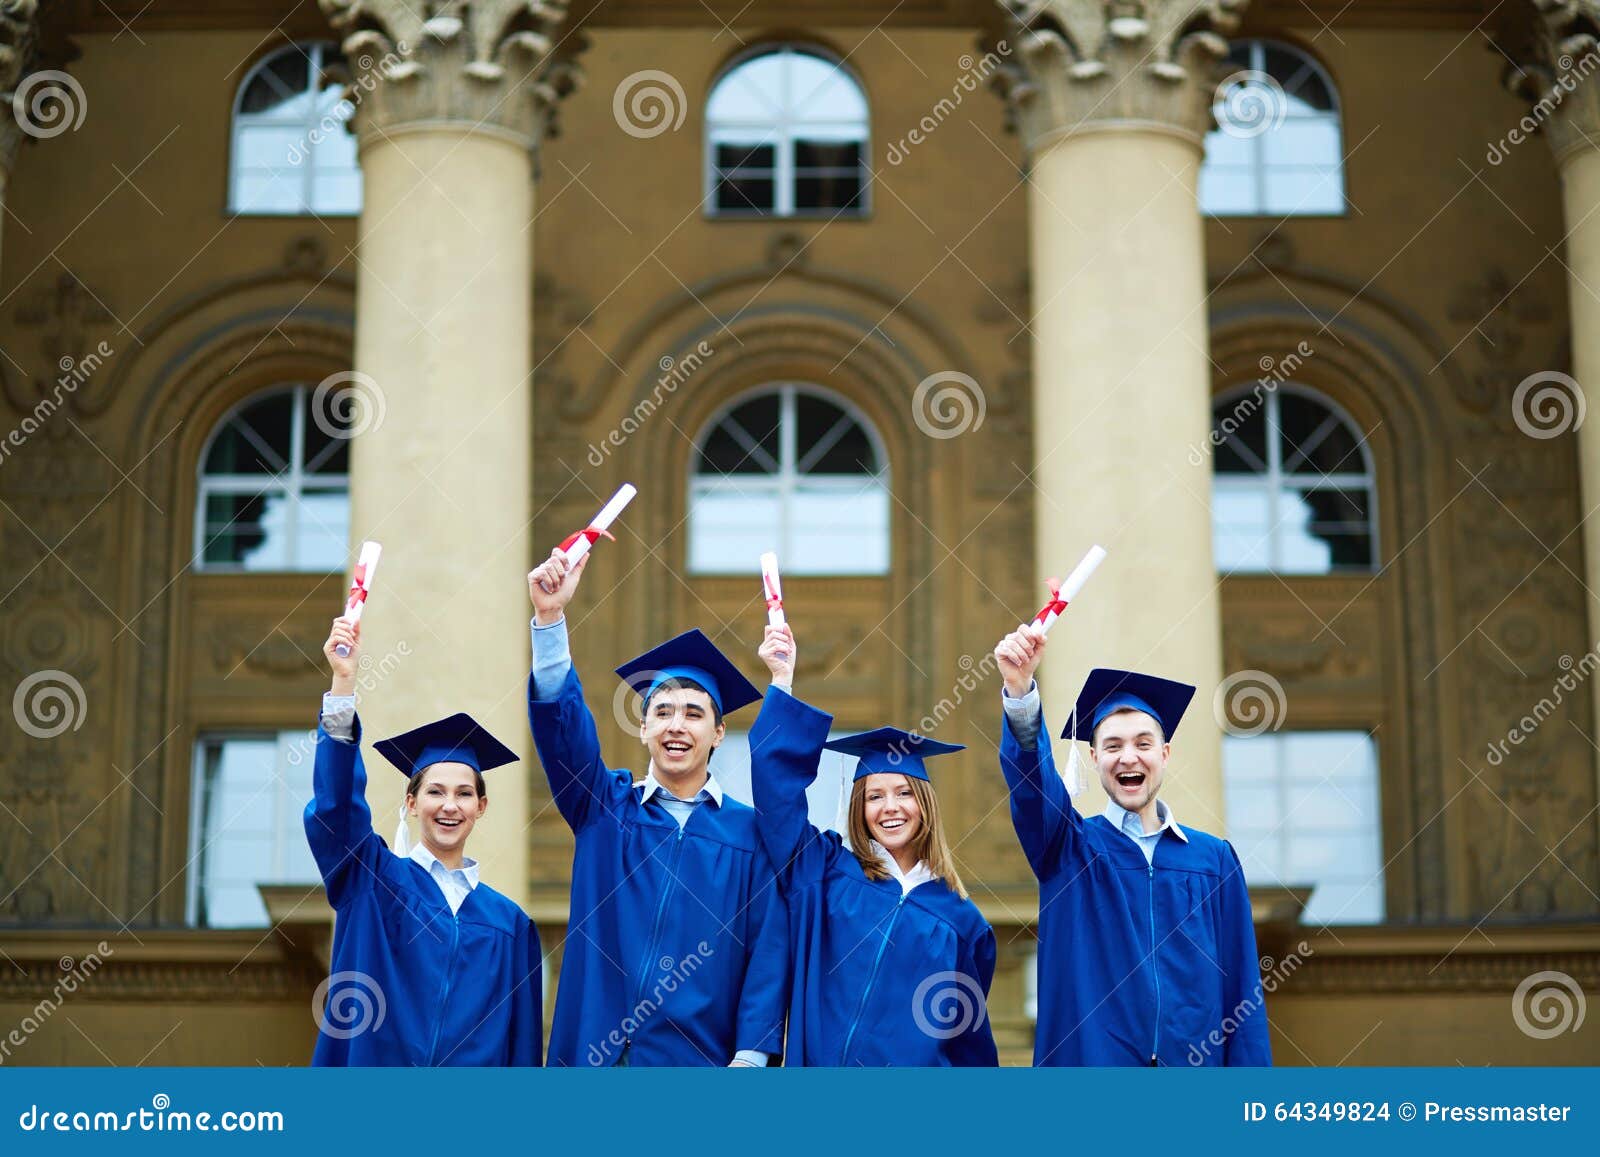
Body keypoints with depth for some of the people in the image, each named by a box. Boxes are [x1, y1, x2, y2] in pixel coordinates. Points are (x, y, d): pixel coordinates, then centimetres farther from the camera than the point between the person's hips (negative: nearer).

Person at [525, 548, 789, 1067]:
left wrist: (751, 1057, -10)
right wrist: (550, 617, -18)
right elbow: (559, 719, -4)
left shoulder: (750, 832, 5)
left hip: (700, 1061, -1)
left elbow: (769, 949, 1)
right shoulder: (604, 807, 10)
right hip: (595, 1052, 1)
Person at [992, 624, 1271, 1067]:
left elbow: (1242, 985, 6)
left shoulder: (1214, 859, 9)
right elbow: (1029, 775, -13)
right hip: (1088, 1062, -1)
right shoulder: (1068, 846, 6)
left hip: (1195, 1064, 1)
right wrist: (1020, 688, -31)